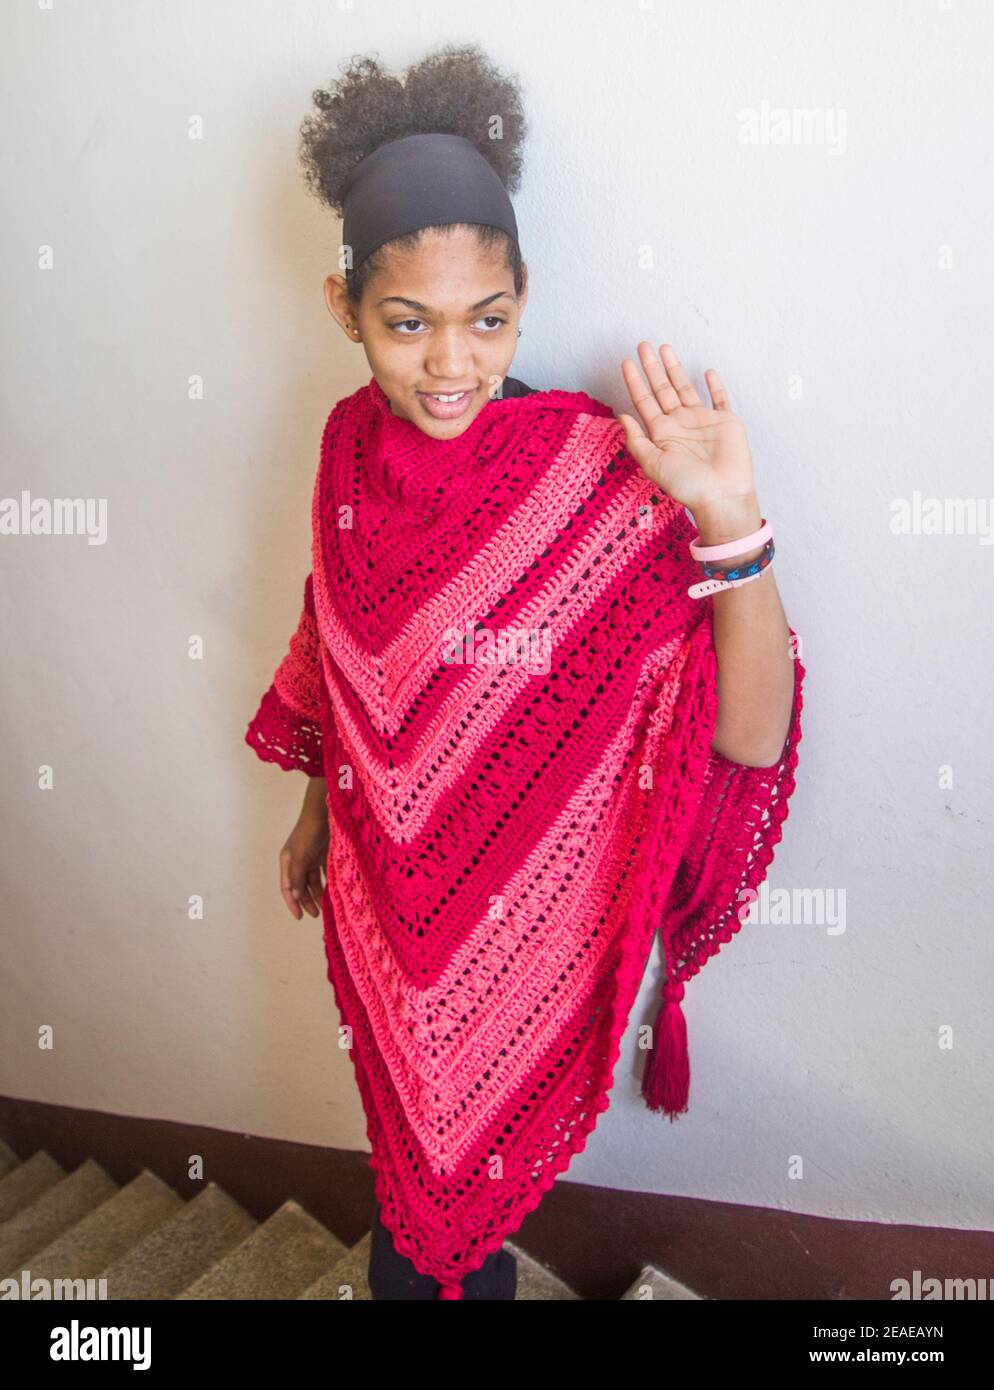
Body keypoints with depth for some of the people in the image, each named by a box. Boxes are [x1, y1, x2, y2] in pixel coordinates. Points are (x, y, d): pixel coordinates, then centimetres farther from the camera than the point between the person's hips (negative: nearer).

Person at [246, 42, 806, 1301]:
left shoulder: (596, 472, -24)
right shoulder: (352, 442, -9)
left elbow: (750, 736, -28)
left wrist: (729, 524, -41)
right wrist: (316, 809, 15)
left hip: (525, 912, -3)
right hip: (382, 894, 4)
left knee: (482, 1151, 24)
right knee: (406, 1124, 29)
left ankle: (457, 1267, 57)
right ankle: (418, 1264, 60)